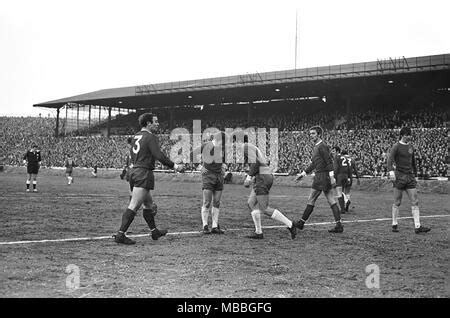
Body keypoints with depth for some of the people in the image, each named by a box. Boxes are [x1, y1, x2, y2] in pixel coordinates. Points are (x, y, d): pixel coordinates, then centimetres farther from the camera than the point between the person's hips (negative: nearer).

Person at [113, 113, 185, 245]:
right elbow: (159, 156, -18)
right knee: (133, 206, -10)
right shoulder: (150, 137, -11)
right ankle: (120, 235, -12)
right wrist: (175, 166, -11)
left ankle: (154, 231, 33)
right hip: (144, 174, -10)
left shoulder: (136, 136, 15)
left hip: (134, 171, 10)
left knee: (148, 204, 21)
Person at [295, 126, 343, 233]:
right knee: (331, 201, 5)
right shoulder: (316, 146, 19)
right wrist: (303, 173, 28)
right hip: (320, 175, 10)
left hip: (322, 175, -10)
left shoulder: (322, 146, -12)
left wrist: (331, 176, -24)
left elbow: (329, 161, -18)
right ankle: (339, 225, 3)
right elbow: (314, 163, 27)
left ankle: (301, 222, 9)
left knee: (311, 200, 0)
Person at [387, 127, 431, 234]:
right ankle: (394, 225, 11)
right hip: (399, 176, -6)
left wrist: (415, 172, 27)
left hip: (410, 177, 6)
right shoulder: (396, 147, -5)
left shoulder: (411, 147, 14)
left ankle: (417, 226, -2)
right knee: (397, 203, 0)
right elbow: (390, 159, -19)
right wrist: (391, 171, -35)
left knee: (415, 202, -1)